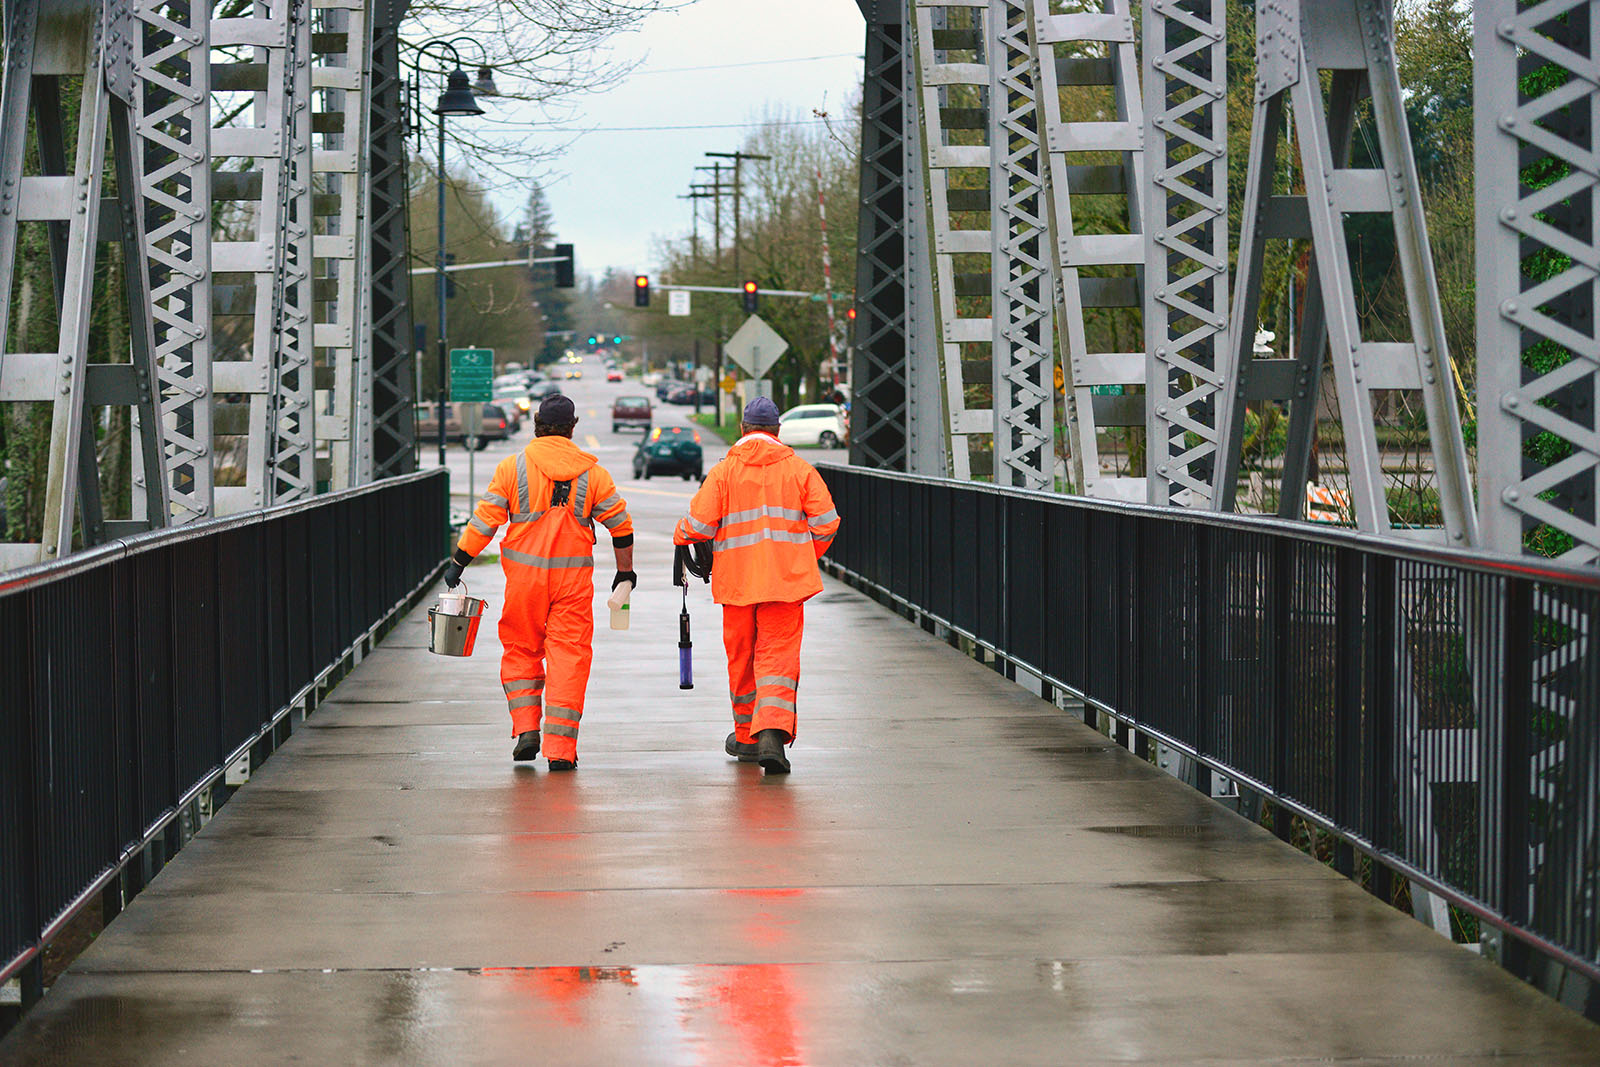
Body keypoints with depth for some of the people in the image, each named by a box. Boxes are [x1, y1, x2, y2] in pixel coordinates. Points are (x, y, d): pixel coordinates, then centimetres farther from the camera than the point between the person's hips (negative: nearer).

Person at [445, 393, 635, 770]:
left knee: (521, 649, 17)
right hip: (573, 577, 0)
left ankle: (526, 728, 7)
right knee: (569, 654, 2)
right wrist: (625, 570, 18)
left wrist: (458, 562, 4)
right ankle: (560, 747, -2)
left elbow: (485, 520, -5)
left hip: (525, 576, 0)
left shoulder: (512, 467, -3)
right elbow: (621, 525, 5)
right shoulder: (592, 473, 1)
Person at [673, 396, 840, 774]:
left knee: (741, 658, 15)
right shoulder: (798, 469, 3)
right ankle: (772, 733, -24)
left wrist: (682, 539, 15)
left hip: (736, 580, 0)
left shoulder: (723, 471, -1)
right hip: (786, 579, 0)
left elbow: (699, 522, -7)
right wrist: (807, 558, 17)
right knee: (779, 656, -3)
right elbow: (825, 521, 0)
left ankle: (747, 737, 27)